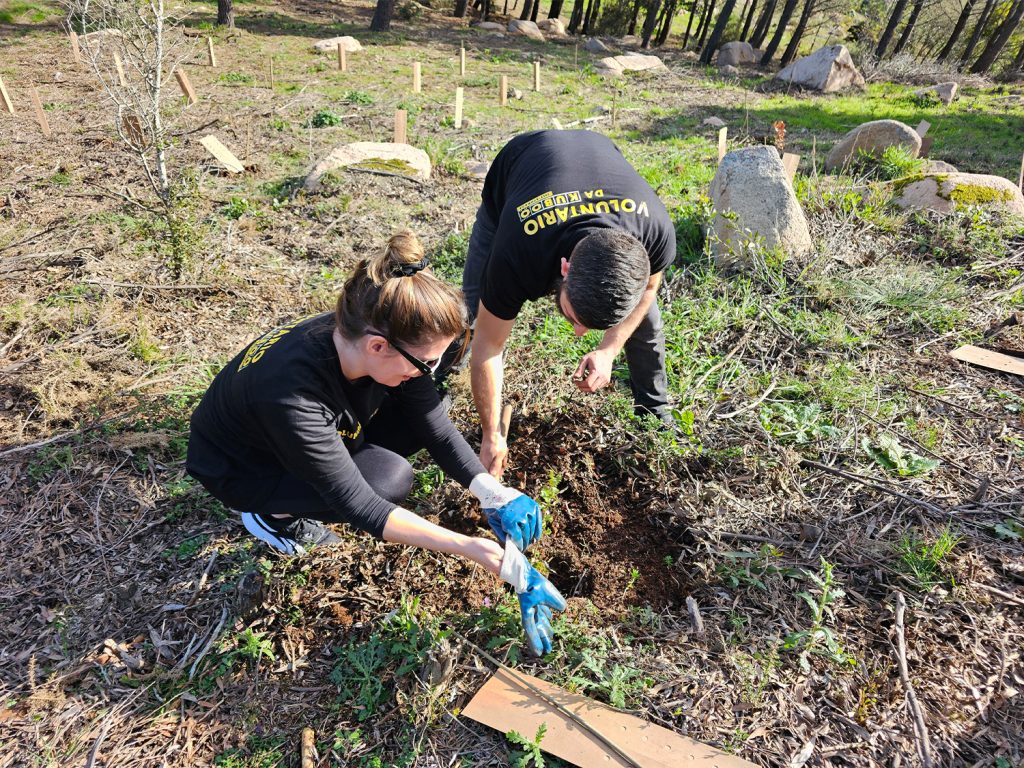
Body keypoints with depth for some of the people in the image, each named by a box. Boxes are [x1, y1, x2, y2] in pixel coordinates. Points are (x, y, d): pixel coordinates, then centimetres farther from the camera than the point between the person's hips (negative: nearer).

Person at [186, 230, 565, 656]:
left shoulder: (381, 346, -24)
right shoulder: (292, 389, -41)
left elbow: (439, 431, -15)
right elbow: (358, 505, -35)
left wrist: (493, 493, -29)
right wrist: (470, 548, -37)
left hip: (323, 434, 6)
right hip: (240, 468, -6)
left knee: (421, 410, -13)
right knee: (390, 479, -27)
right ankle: (275, 513, 0)